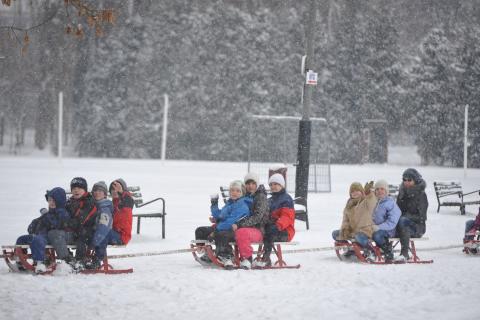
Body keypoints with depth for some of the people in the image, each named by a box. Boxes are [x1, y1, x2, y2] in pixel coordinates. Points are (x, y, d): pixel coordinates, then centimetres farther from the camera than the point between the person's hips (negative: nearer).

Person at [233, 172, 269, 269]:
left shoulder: (261, 197, -4)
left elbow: (258, 217, -16)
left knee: (241, 232, -39)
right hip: (245, 227, 7)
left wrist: (239, 225, -25)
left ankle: (246, 260, -32)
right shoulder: (245, 197, 18)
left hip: (258, 230, -7)